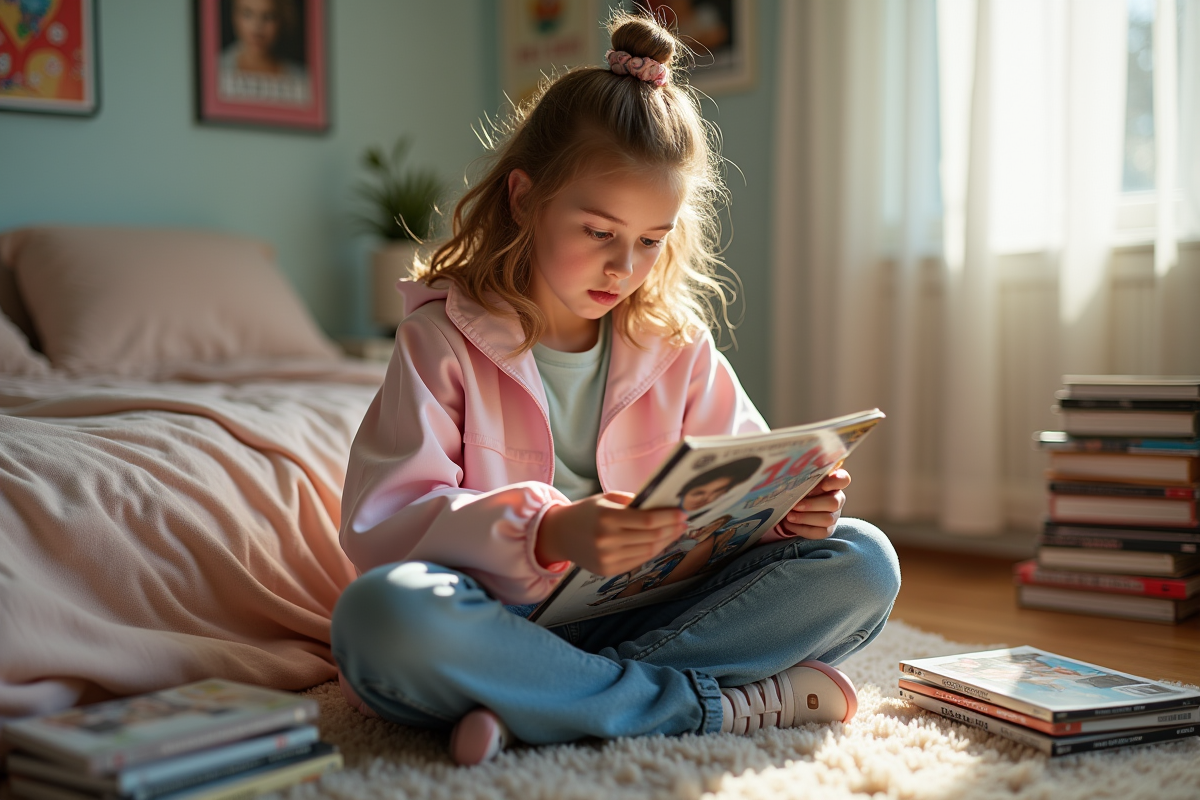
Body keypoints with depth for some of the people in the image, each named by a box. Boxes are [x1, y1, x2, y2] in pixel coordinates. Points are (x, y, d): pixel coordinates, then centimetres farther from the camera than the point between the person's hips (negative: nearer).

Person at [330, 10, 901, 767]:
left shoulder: (677, 346, 10)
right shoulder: (444, 337, -3)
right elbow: (381, 525, -14)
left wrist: (787, 508, -14)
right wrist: (542, 534, -31)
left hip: (642, 614, 4)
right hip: (499, 616, -3)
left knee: (863, 561, -14)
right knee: (380, 612, -37)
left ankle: (533, 709, -27)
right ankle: (731, 705, -29)